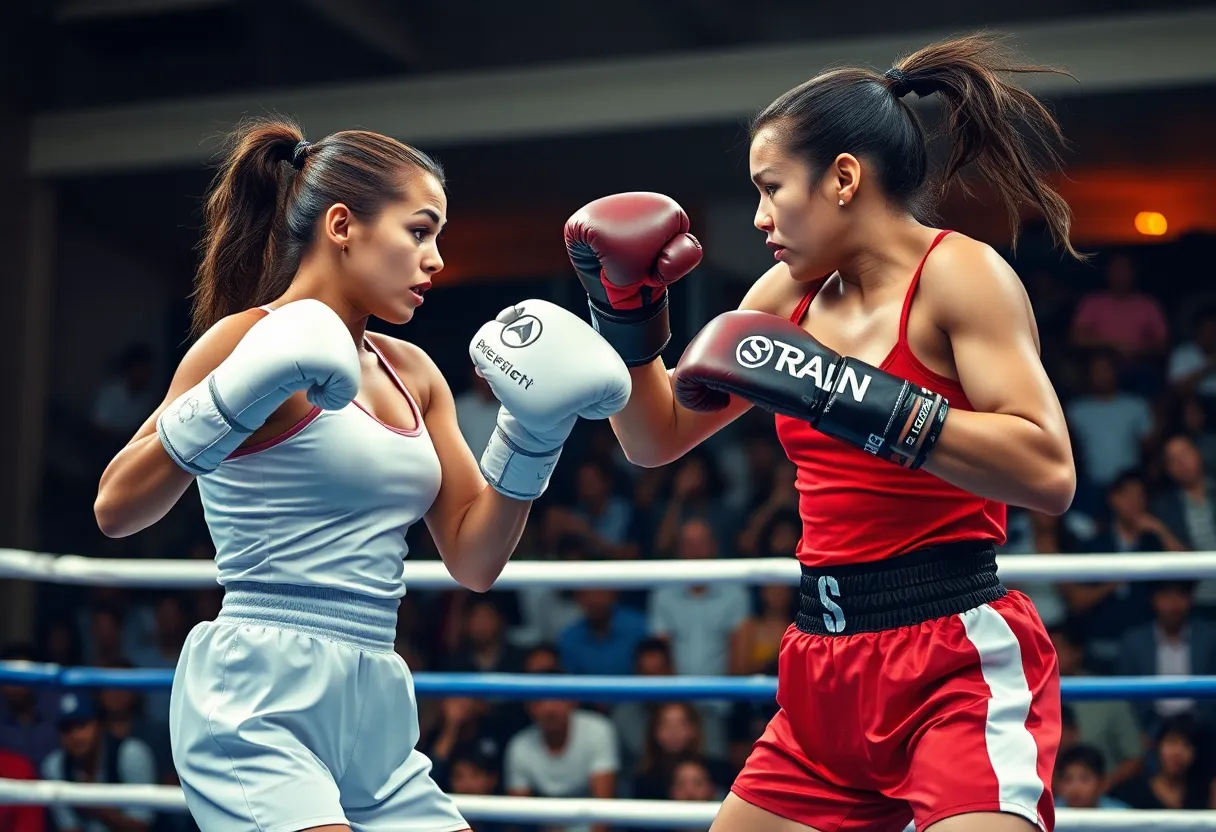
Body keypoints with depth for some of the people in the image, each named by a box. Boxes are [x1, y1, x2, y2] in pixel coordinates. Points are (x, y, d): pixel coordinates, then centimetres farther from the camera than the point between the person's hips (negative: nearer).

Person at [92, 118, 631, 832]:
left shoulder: (413, 374, 14)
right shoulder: (251, 339, -5)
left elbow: (474, 560, 14)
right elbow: (116, 510, -13)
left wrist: (533, 432, 3)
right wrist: (239, 397, -24)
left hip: (378, 717, 7)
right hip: (258, 701, -7)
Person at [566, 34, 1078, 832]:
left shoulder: (958, 273, -9)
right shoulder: (789, 295, 10)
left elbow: (1049, 473, -22)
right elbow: (659, 439, 20)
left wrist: (848, 394, -26)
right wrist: (626, 316, 4)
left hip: (961, 660, -7)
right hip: (828, 667, 7)